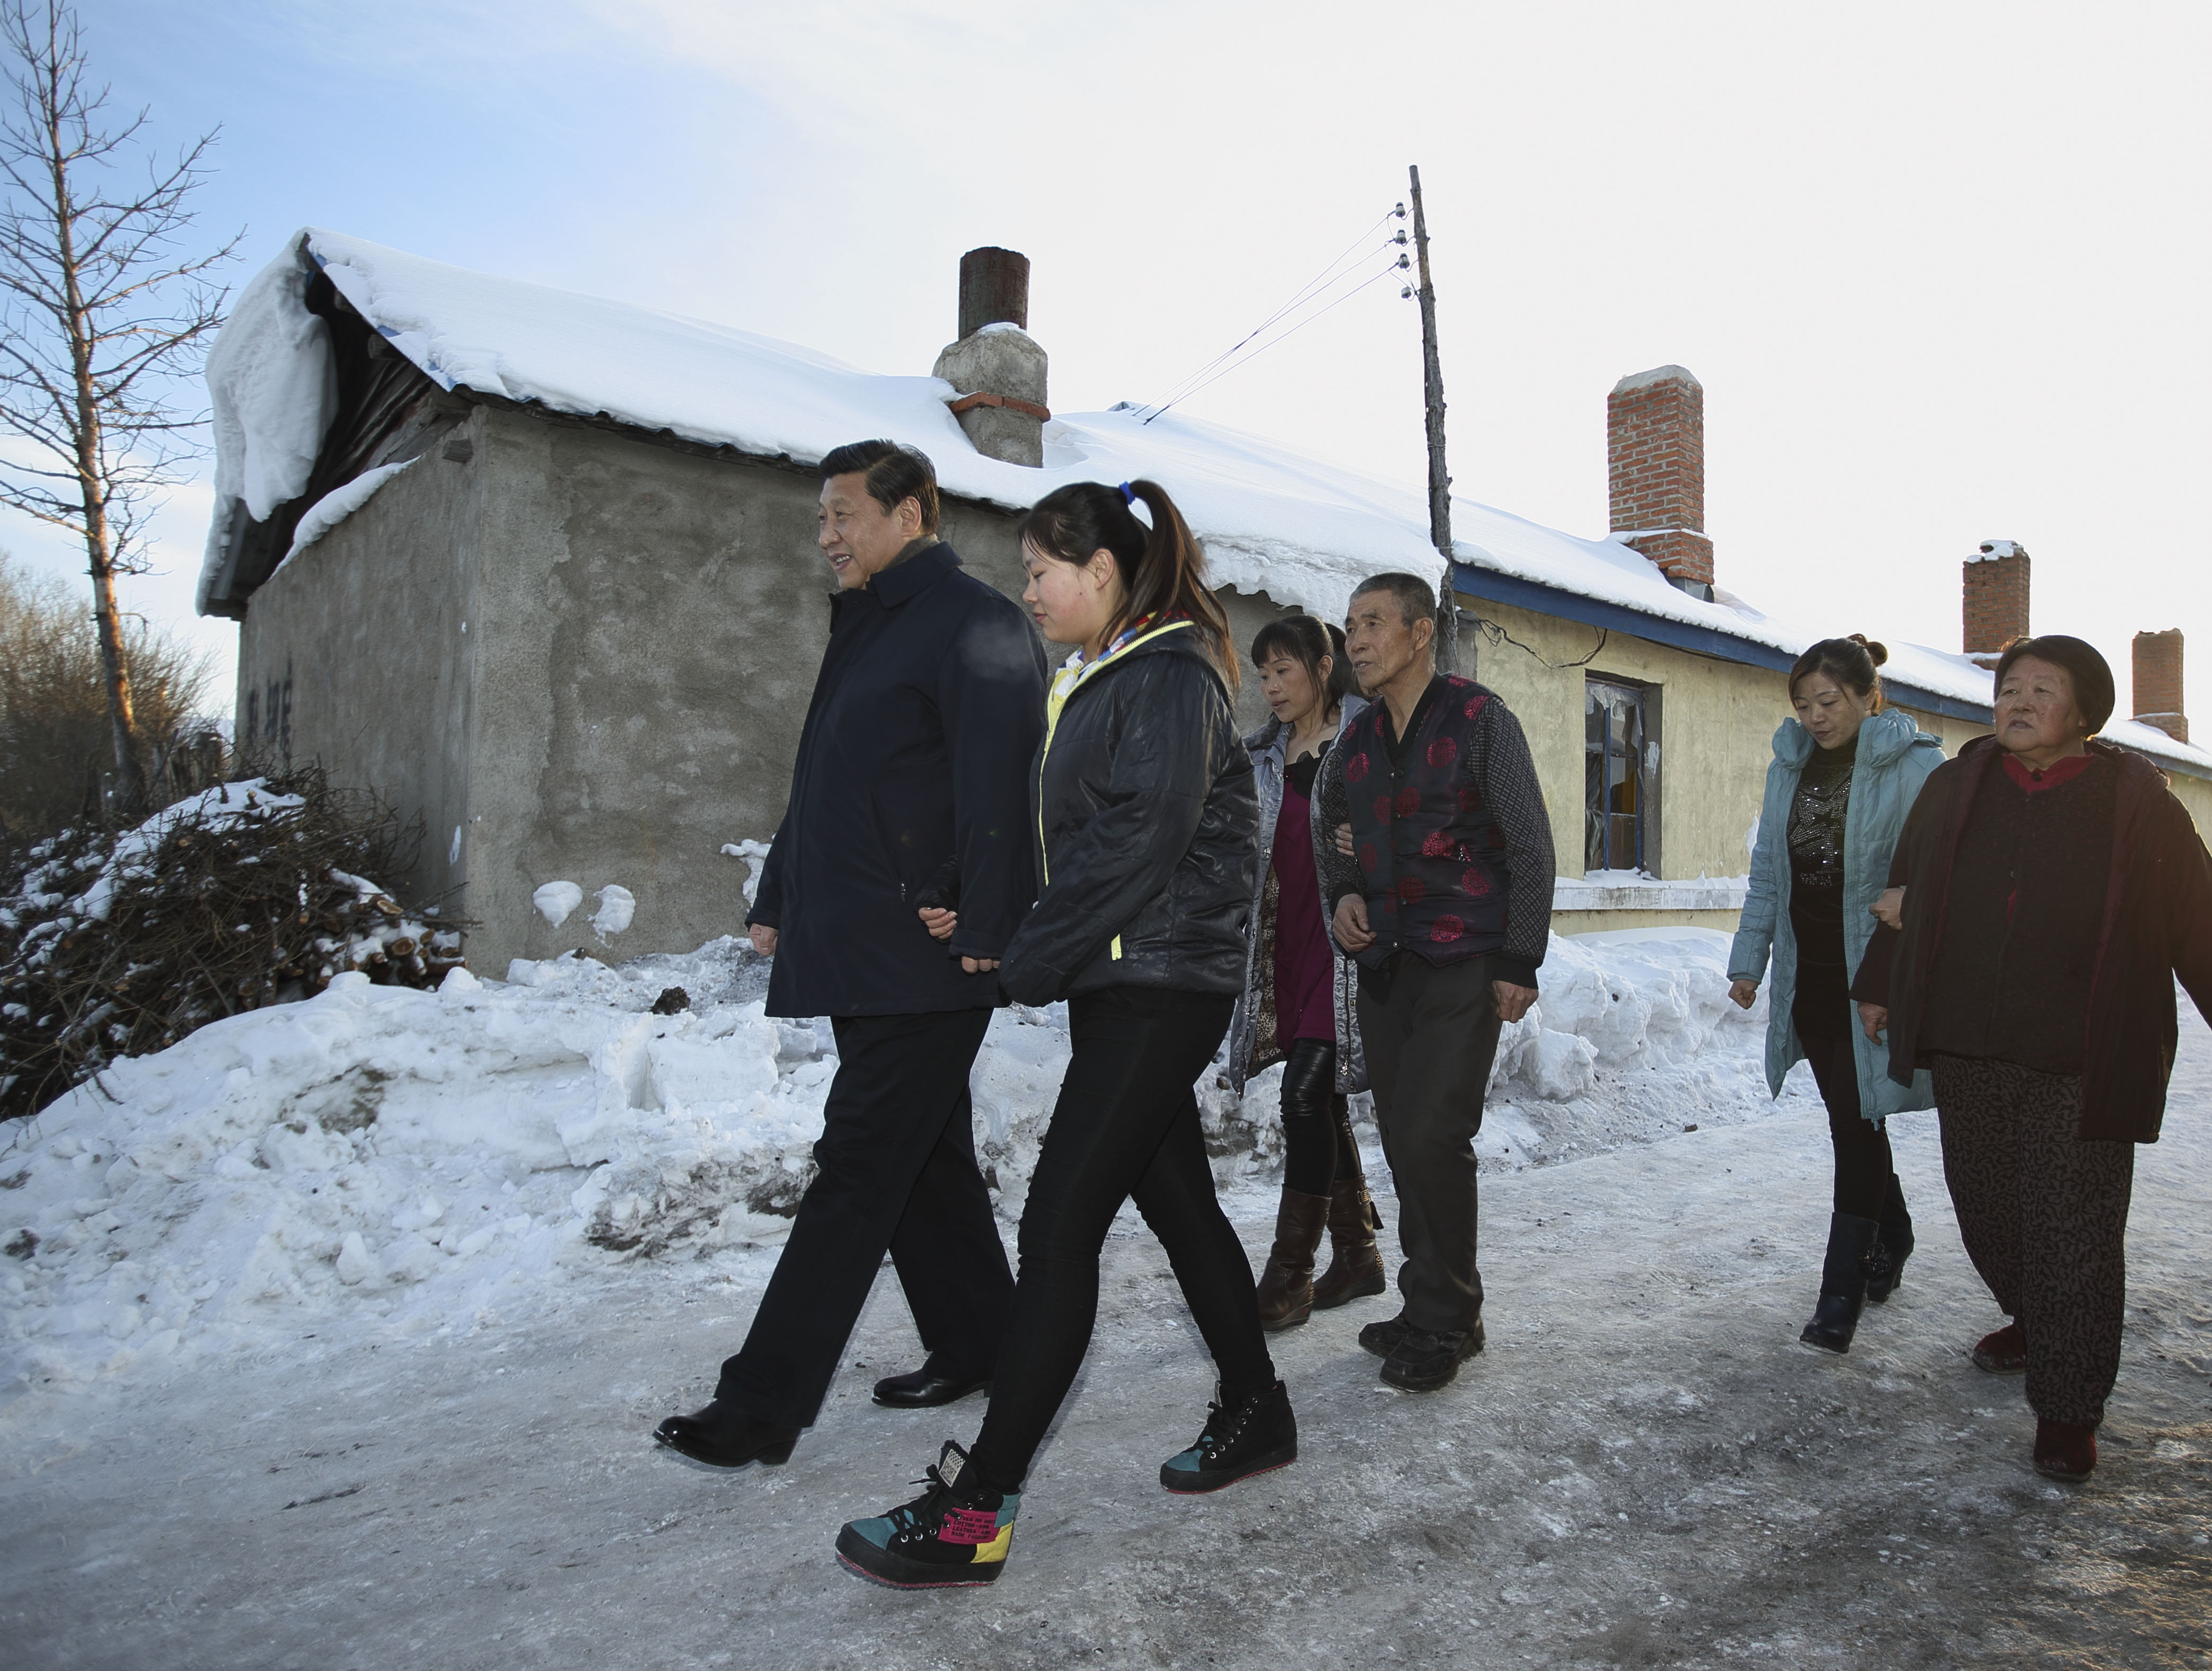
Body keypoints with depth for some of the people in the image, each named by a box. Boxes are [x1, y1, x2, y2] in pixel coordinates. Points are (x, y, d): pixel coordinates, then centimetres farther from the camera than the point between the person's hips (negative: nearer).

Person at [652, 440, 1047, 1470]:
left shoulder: (972, 623, -9)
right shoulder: (866, 627, 21)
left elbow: (998, 785, -19)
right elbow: (823, 786, 25)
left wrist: (981, 932, -23)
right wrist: (778, 899, 21)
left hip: (923, 960, -10)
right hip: (856, 952, 10)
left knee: (856, 1171, -4)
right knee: (925, 1158, 16)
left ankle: (761, 1406, 4)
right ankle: (976, 1346, 31)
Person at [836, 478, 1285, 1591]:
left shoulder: (1170, 674, -12)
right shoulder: (1090, 682, 17)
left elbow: (1141, 839, -21)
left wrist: (1030, 963, -16)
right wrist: (1035, 953, 3)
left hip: (1160, 987, -10)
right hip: (1121, 988, 10)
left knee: (1057, 1229, -9)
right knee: (1178, 1202, 17)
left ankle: (972, 1514, -2)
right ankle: (1255, 1413, 33)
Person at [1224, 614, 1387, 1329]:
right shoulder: (1264, 756, 15)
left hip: (1344, 941, -6)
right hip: (1288, 941, 6)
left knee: (1306, 1093, -11)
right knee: (1322, 1103, 10)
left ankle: (1290, 1275, -2)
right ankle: (1357, 1252, 23)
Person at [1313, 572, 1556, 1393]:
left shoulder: (1479, 719, -5)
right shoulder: (1355, 744, 12)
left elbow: (1531, 846, -5)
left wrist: (1521, 961, -9)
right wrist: (1343, 895, 5)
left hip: (1465, 966, -6)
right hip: (1384, 965, 6)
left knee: (1432, 1136, -13)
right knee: (1403, 1141, 10)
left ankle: (1444, 1319, 5)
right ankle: (1432, 1309, 24)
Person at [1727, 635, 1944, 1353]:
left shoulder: (1915, 766, -8)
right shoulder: (1789, 766, 10)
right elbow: (1768, 871, 14)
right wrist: (1750, 959, 10)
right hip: (1809, 978, 6)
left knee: (1857, 1121, -5)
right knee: (1850, 1117, 16)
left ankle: (1842, 1288, 2)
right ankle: (1891, 1233, 38)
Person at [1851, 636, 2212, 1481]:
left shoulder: (2136, 801, -3)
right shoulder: (1956, 786, 5)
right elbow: (1907, 890, 14)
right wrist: (1880, 987, 18)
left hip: (2082, 1063, -4)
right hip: (1969, 1053, 4)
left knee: (2073, 1230, -1)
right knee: (1987, 1208, 15)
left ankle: (2067, 1409, 12)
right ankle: (2036, 1324, 42)